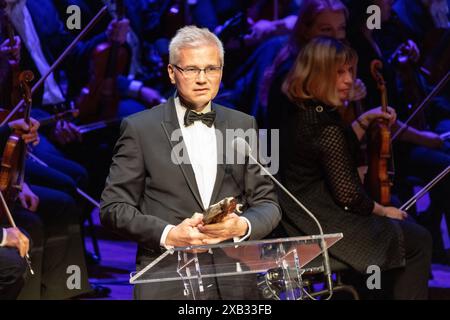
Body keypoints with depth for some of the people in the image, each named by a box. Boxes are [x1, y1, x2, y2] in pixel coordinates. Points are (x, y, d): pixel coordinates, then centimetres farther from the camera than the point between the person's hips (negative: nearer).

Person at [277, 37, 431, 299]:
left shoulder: (297, 110, 2)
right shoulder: (326, 124, -25)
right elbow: (348, 194, -22)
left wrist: (364, 122, 8)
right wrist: (384, 211, -5)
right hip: (323, 225, -10)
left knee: (405, 230, 26)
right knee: (419, 242, 3)